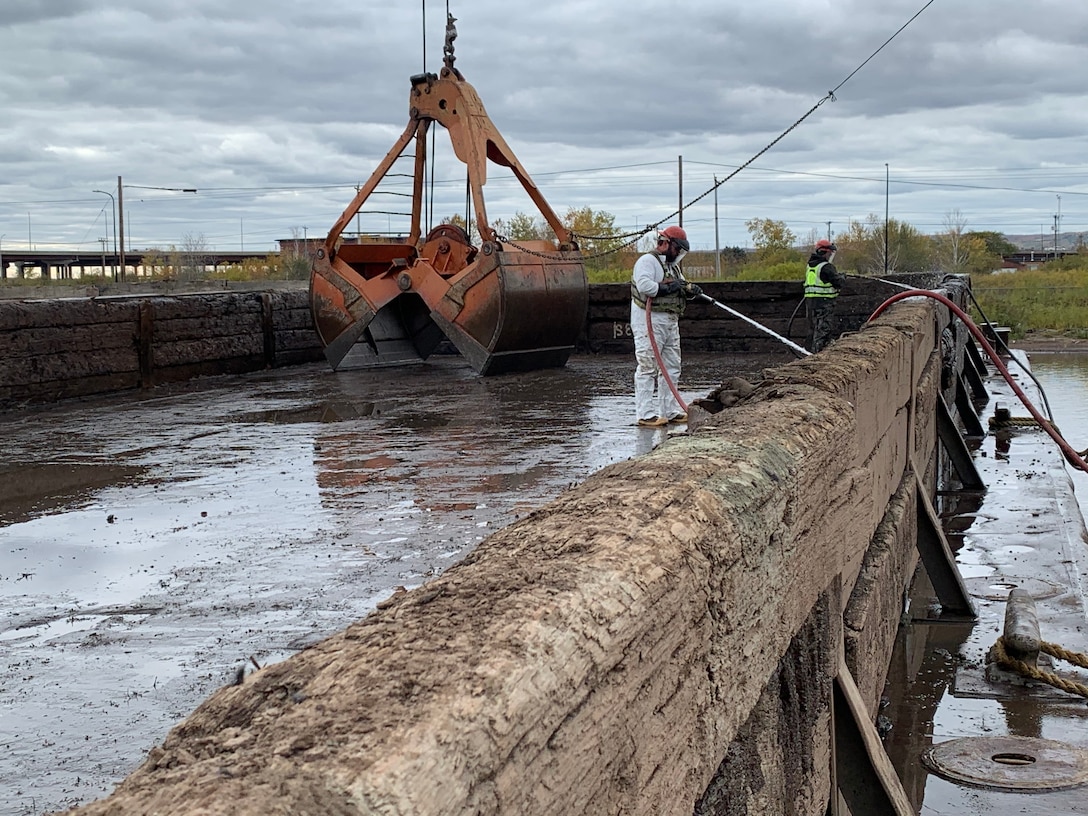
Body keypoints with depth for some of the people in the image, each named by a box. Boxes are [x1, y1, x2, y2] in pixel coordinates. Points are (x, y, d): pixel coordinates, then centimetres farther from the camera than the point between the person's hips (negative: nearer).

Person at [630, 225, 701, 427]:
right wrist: (667, 288, -18)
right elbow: (644, 286, -25)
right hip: (649, 322, -10)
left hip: (671, 323, 10)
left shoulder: (672, 265, 22)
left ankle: (671, 410, 19)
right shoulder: (647, 261, -9)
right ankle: (645, 414, -9)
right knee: (648, 368, -9)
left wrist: (690, 290, 0)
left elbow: (681, 288, 22)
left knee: (671, 368, 12)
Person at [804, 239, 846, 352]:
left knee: (813, 328, 15)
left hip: (809, 300, 8)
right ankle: (818, 352, -10)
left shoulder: (811, 265, 13)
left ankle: (812, 350, 21)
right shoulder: (827, 267, -13)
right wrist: (842, 277, 9)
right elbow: (839, 283, -15)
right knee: (823, 328, -6)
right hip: (823, 301, -8)